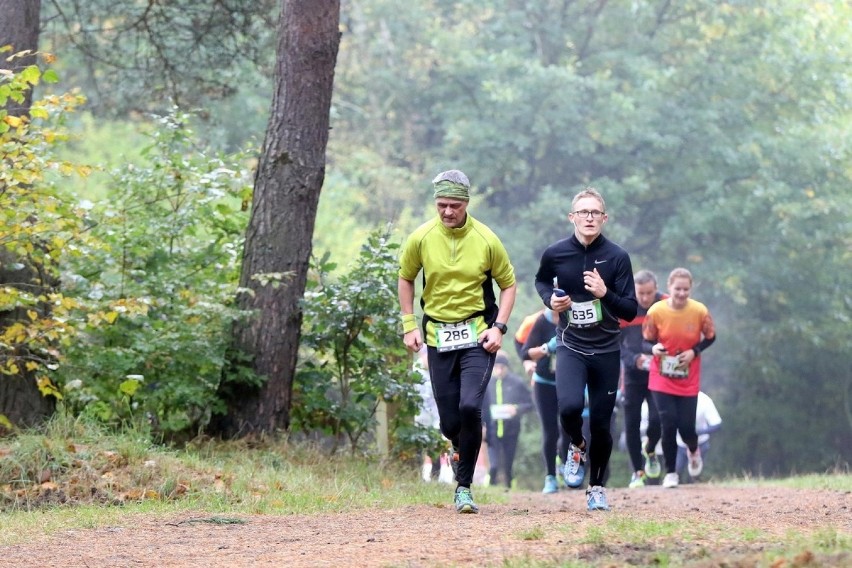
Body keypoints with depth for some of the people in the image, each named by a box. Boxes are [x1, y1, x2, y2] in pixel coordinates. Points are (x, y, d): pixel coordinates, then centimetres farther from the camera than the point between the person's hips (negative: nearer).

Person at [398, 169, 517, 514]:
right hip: (437, 337, 2)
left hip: (477, 336, -2)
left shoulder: (486, 240, -7)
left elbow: (508, 284, 5)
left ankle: (464, 487, -8)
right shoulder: (421, 238, -4)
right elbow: (405, 279, 12)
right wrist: (409, 326, 5)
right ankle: (461, 448, 39)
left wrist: (498, 326, -7)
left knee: (470, 406, -21)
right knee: (449, 421, 2)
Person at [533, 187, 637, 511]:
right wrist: (549, 299, -1)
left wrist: (605, 293, -25)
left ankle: (597, 488, 25)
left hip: (606, 351, 0)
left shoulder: (617, 257, -7)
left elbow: (630, 312, -7)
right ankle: (577, 447, 10)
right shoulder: (556, 254, -4)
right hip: (571, 347, 0)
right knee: (569, 406, -24)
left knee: (601, 424, 4)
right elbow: (541, 280, 20)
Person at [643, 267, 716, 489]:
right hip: (662, 378, 0)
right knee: (668, 424, -9)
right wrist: (654, 348, -23)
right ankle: (670, 473, 8)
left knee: (686, 427, -1)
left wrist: (694, 351, -14)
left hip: (688, 381, 0)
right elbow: (647, 340, -1)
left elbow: (710, 337, 3)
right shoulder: (656, 311, -13)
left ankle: (694, 452, 36)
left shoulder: (700, 311, -12)